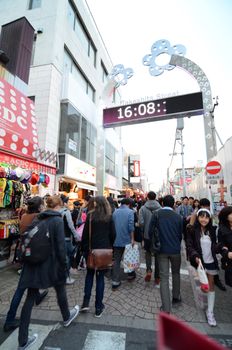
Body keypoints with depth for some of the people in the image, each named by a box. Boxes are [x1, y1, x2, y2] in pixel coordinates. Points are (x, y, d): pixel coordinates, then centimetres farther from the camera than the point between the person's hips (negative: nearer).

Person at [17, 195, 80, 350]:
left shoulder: (38, 219, 2)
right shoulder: (57, 220, -17)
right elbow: (60, 244, -19)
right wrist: (64, 265, -9)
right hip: (51, 263, -4)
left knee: (30, 298, 14)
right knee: (60, 290, 21)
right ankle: (66, 317, 46)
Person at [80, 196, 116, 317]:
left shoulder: (90, 216, -7)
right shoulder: (109, 217, -6)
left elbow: (85, 234, -5)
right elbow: (113, 234, -3)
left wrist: (83, 248, 6)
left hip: (91, 249, 0)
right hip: (104, 250, 0)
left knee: (89, 274, 22)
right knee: (100, 277, 12)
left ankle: (86, 302, 21)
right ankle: (98, 307, 22)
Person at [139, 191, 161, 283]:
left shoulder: (143, 208, -12)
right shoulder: (160, 208, -9)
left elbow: (141, 223, -14)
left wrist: (144, 229, 6)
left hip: (147, 235, -1)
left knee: (148, 252, 22)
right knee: (157, 255, 15)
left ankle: (149, 270, 7)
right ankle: (157, 277, 24)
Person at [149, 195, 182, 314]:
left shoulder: (156, 214, -10)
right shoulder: (178, 217, -6)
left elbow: (150, 231, -8)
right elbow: (180, 235, 2)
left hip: (162, 250, -1)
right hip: (175, 250, 2)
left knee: (164, 278, 7)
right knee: (176, 274, 24)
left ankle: (166, 308, 9)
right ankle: (176, 297, 41)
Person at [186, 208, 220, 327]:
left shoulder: (212, 230, -1)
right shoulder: (192, 230, -14)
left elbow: (214, 246, 8)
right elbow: (189, 246, -15)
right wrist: (195, 256, -28)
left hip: (211, 261, 3)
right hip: (199, 261, -3)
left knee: (211, 285, 10)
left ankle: (210, 312, 25)